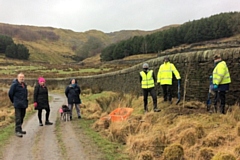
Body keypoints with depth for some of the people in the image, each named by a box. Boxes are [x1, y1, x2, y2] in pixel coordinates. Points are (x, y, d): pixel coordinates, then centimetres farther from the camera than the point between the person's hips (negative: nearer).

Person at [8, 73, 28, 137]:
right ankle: (17, 131, -2)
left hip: (24, 104, 8)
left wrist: (26, 101, 14)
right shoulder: (14, 84, -11)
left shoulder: (24, 85, 13)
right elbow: (10, 94, -7)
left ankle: (20, 129, 25)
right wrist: (14, 101, 2)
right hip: (18, 105, -8)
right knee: (18, 118, -6)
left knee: (22, 117, 14)